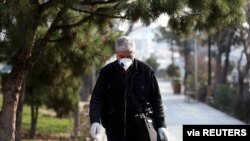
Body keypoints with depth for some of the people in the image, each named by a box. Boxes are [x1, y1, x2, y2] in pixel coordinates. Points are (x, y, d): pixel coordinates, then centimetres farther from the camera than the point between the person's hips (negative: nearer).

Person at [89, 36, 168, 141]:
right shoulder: (106, 72, -3)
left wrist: (161, 125, -1)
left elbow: (156, 100, 2)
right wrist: (95, 121, -20)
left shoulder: (146, 71, -3)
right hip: (115, 132, 1)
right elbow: (96, 98, -5)